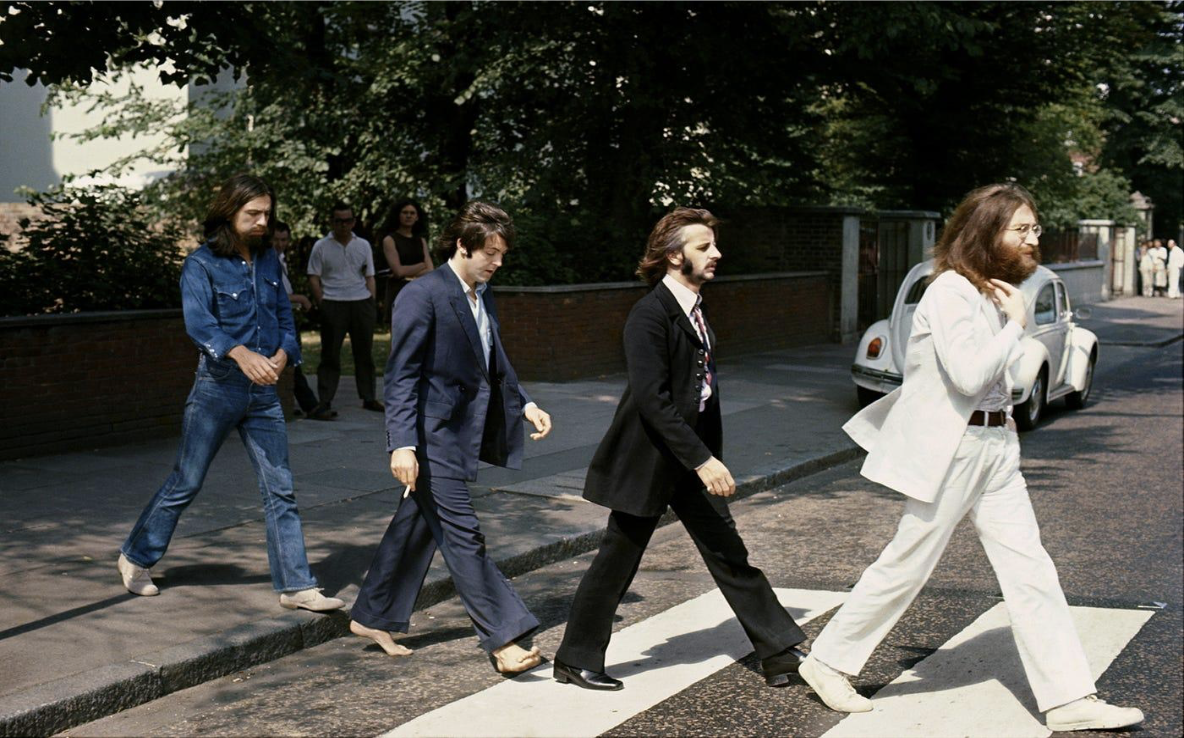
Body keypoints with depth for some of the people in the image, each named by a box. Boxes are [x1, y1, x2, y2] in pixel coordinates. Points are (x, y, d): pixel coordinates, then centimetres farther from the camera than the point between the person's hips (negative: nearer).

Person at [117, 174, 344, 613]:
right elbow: (198, 321, -23)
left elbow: (285, 315, 10)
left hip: (264, 391, 5)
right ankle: (136, 558, 26)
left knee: (280, 490, 3)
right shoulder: (201, 264, -9)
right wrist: (241, 354, -40)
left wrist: (282, 354, -12)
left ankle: (295, 585, 7)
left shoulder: (268, 261, 9)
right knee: (186, 483, 5)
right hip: (218, 387, -5)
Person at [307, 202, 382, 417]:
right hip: (333, 304, -3)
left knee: (364, 352, 8)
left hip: (361, 303, 3)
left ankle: (368, 398, 16)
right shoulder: (321, 247, 3)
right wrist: (323, 303, -7)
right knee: (330, 355, -3)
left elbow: (369, 277, 14)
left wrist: (371, 302, 4)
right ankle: (325, 402, -3)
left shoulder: (363, 245, 11)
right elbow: (313, 278, 1)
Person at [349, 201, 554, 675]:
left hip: (462, 432, 9)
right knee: (463, 534, -7)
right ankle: (503, 639, -5)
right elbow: (401, 376, -16)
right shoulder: (422, 296, -14)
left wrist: (524, 404, 8)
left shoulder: (483, 296, 13)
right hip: (432, 435, -9)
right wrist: (403, 444, -21)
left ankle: (373, 618, 29)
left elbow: (495, 364, 22)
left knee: (416, 525, 16)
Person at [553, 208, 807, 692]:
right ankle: (575, 660, 19)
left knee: (729, 553, 9)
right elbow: (652, 401, -25)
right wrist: (703, 460, -27)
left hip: (692, 458, 8)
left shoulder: (695, 309, 9)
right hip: (648, 461, -8)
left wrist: (711, 456, 14)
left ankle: (780, 652, 15)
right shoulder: (649, 316, -19)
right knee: (617, 560, 4)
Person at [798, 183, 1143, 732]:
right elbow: (969, 374, -24)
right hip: (948, 449, -8)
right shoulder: (952, 291, -16)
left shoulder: (996, 291, 13)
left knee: (1031, 571, 4)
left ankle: (1069, 700, 7)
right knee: (907, 566, 2)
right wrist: (1016, 324, -14)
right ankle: (827, 663, 19)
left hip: (995, 448, 9)